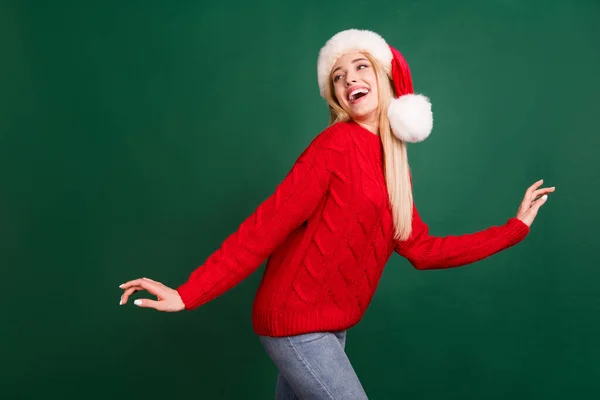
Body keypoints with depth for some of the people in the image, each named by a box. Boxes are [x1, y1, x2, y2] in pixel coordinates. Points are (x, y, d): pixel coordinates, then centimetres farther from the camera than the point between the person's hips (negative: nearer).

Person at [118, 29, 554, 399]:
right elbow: (266, 226, -20)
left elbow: (421, 250, 7)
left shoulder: (395, 167, 8)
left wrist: (515, 228, 13)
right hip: (297, 323, -8)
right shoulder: (337, 144, -17)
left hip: (330, 326, 8)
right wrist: (189, 293, -23)